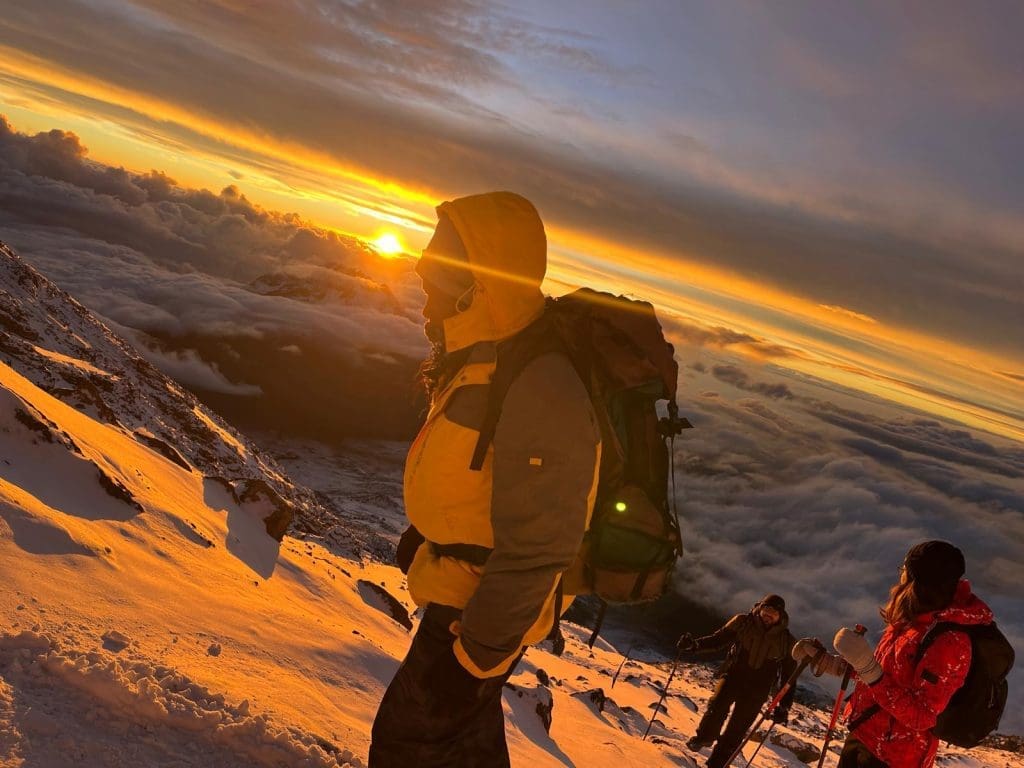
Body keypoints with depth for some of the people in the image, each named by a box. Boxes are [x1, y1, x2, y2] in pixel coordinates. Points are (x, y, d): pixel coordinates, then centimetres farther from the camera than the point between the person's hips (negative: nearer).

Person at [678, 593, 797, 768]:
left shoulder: (787, 641, -3)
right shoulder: (743, 622, -2)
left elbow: (789, 675, 5)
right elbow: (718, 639, 2)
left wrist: (784, 706, 1)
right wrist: (694, 645, -15)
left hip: (756, 690, 0)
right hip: (733, 675, 1)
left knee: (735, 731, -6)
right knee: (717, 705, -23)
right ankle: (704, 737, 4)